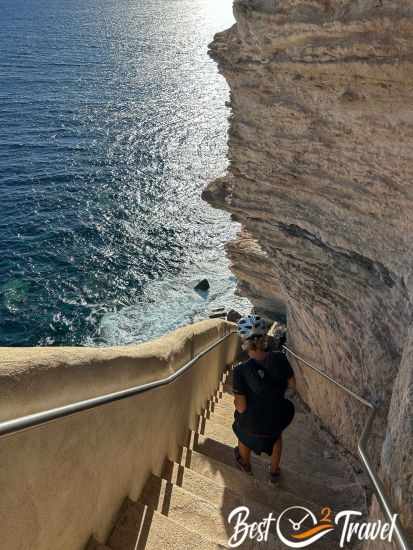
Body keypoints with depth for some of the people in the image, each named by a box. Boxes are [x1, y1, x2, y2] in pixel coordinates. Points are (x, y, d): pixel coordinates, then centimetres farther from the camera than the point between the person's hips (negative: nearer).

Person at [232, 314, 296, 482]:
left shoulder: (240, 371, -31)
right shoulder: (279, 358, -22)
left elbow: (241, 407, -24)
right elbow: (292, 384, -7)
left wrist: (235, 401, -2)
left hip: (252, 424, -2)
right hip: (278, 418, 2)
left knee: (244, 436, 35)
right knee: (277, 434, 39)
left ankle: (245, 464, 64)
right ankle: (274, 471, 56)